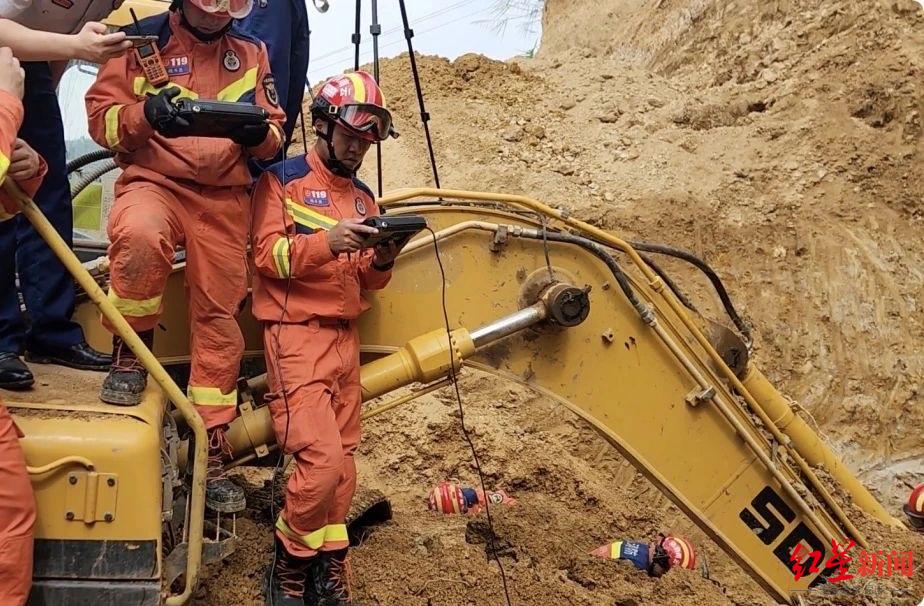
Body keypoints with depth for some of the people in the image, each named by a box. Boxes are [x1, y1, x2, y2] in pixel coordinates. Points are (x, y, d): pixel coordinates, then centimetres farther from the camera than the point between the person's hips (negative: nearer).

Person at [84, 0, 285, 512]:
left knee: (219, 316, 2)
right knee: (139, 235, -37)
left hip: (225, 198, 3)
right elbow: (101, 118, -2)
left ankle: (210, 447, 15)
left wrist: (259, 132, -12)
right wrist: (144, 113, -23)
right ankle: (130, 354, -10)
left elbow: (274, 134, 13)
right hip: (154, 181, -3)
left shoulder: (250, 53, 12)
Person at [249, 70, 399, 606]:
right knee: (321, 457, -16)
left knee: (343, 462, 6)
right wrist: (325, 243, -27)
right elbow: (267, 256, -12)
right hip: (297, 335, -7)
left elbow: (367, 281, 13)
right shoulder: (283, 179, -1)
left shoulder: (363, 196, 18)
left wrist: (382, 261, -9)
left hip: (347, 338, 7)